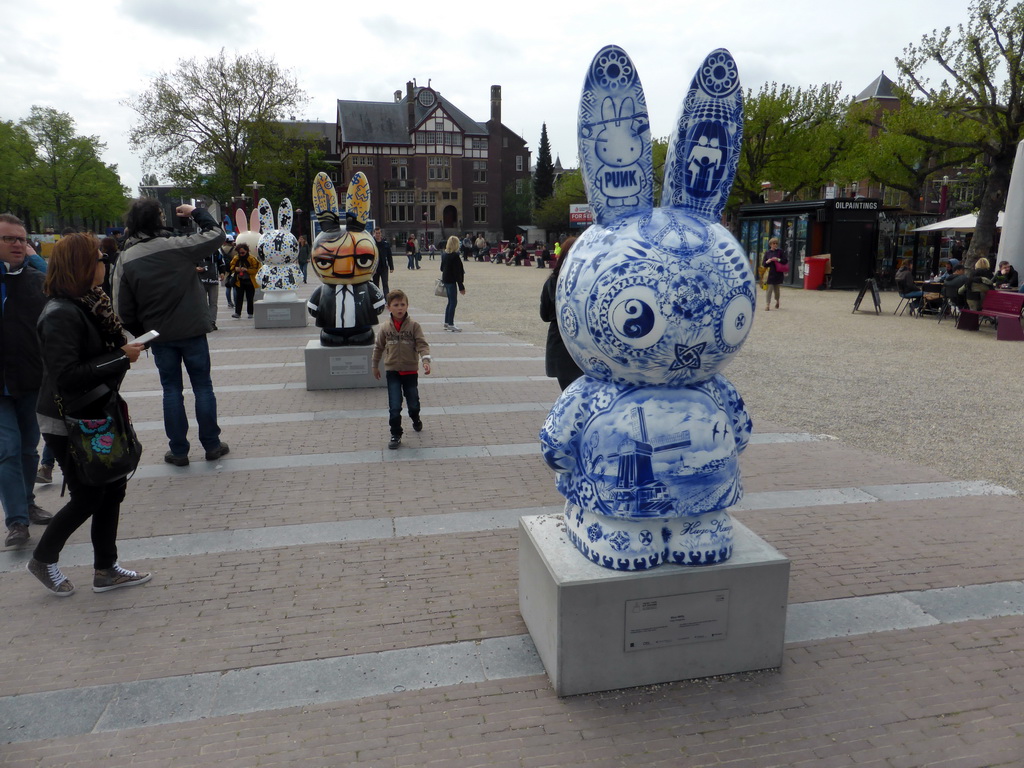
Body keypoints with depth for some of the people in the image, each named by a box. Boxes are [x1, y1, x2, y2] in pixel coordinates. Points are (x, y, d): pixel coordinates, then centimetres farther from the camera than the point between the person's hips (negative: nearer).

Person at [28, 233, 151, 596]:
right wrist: (121, 358, -26)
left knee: (112, 487, 11)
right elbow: (66, 376, -29)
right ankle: (43, 559, 30)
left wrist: (125, 349, -2)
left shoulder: (90, 303, 6)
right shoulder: (61, 314, -22)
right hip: (68, 424, -9)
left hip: (94, 415, 9)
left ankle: (106, 569, 24)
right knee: (87, 497, 4)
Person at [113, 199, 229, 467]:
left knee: (171, 390, 12)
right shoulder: (177, 246, -11)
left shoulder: (125, 259, -3)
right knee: (203, 387, 9)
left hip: (159, 336, 2)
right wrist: (196, 212, 13)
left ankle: (178, 450, 15)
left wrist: (142, 334, 11)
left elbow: (123, 309, -2)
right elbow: (216, 234, 1)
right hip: (192, 330, -2)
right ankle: (212, 445, 16)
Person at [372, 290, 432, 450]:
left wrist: (426, 360, -29)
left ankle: (415, 419, 46)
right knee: (394, 406, -5)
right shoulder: (385, 328, -1)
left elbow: (422, 344, -13)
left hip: (410, 371, 0)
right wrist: (375, 366, 17)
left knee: (413, 404, 13)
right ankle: (395, 434, 9)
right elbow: (378, 347, 10)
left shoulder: (414, 325, -8)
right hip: (392, 371, 1)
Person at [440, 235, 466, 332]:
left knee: (450, 302, 16)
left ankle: (446, 323, 20)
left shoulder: (444, 254, 8)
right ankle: (451, 324, -2)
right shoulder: (455, 256, -16)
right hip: (452, 281, -8)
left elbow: (442, 268, 16)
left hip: (445, 280, 8)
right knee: (453, 302, -3)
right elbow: (457, 272, -17)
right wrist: (461, 286, -15)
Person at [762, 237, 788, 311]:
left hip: (778, 274, 0)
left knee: (777, 288, 12)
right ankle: (768, 305, -4)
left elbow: (785, 261, 0)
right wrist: (767, 262, -14)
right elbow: (763, 264, 6)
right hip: (770, 273, 0)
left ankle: (777, 300, 38)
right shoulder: (767, 252, 5)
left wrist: (778, 260, -14)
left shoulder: (780, 251, 2)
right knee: (769, 289, -6)